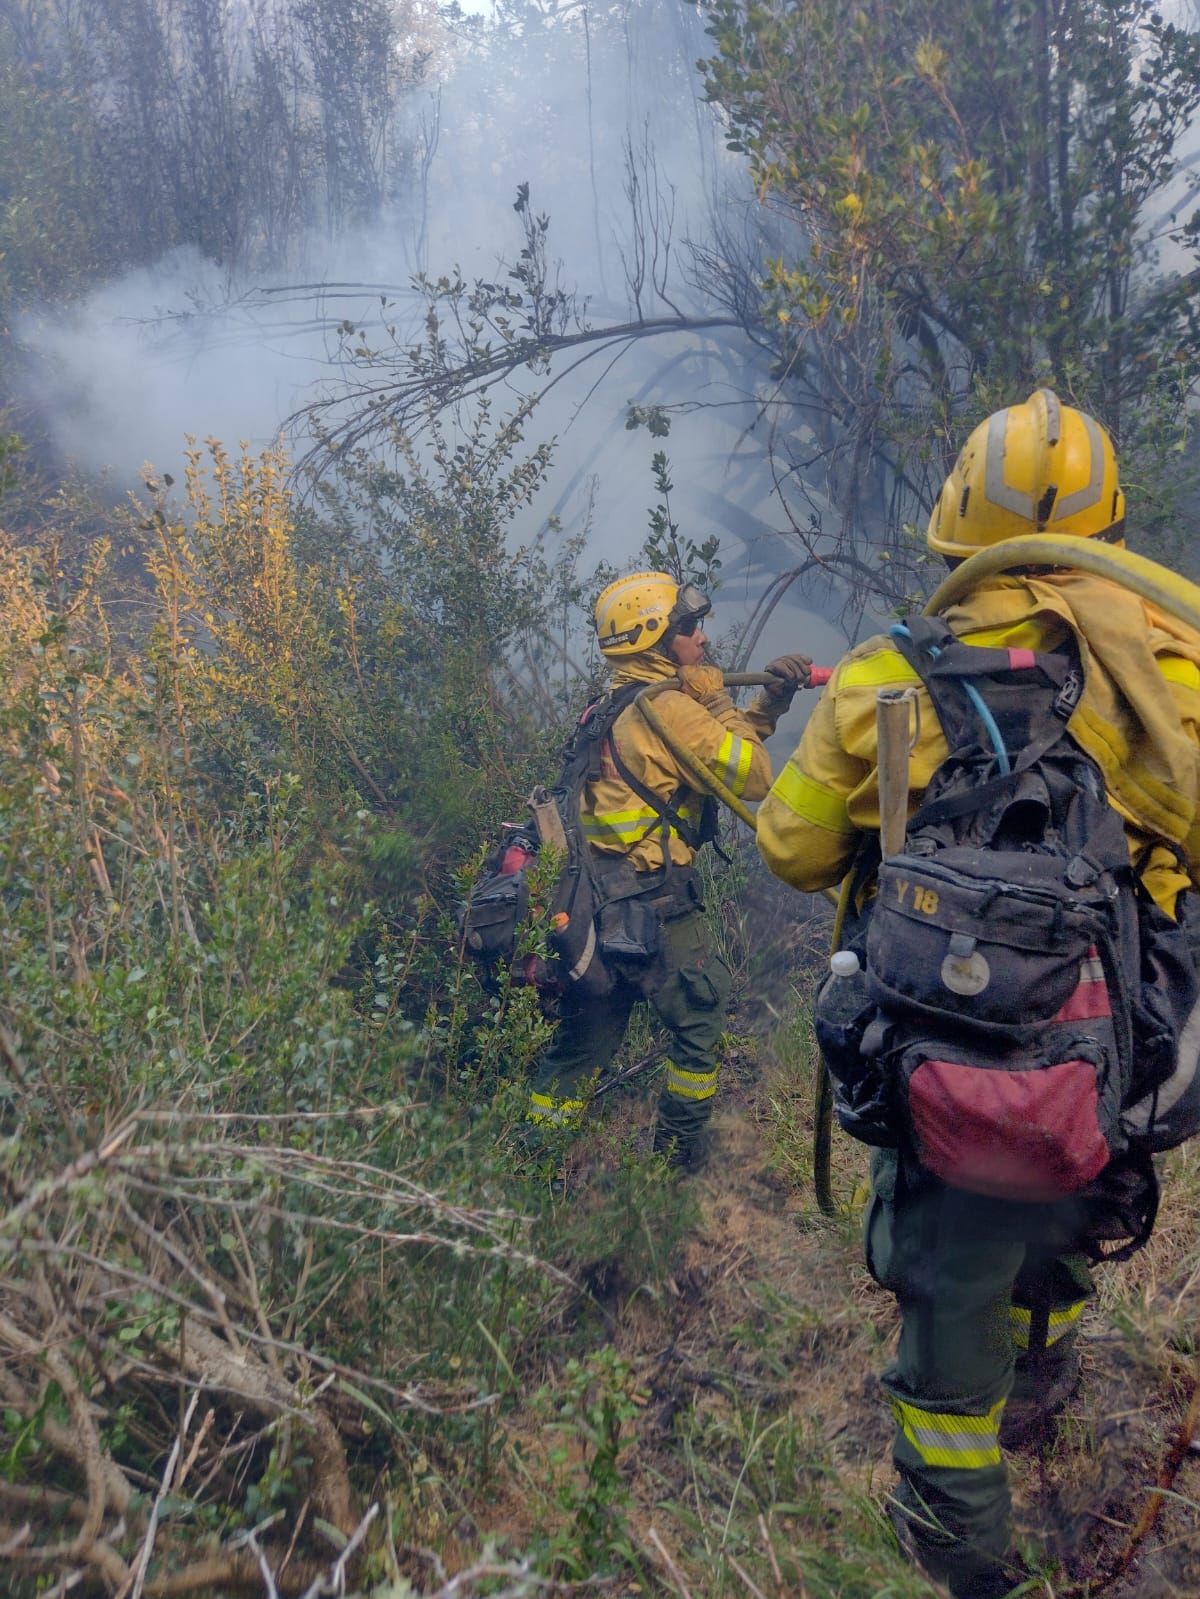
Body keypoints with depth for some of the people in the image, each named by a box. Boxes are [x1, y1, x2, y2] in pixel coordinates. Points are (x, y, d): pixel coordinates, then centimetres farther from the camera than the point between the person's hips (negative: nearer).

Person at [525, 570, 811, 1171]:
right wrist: (717, 702, -3)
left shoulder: (615, 704, 14)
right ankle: (678, 1154, 22)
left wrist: (767, 704, 11)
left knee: (585, 1035, 16)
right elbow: (752, 777, -11)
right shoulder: (668, 709, -15)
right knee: (702, 1015, 11)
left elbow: (717, 746, 19)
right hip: (651, 904, -8)